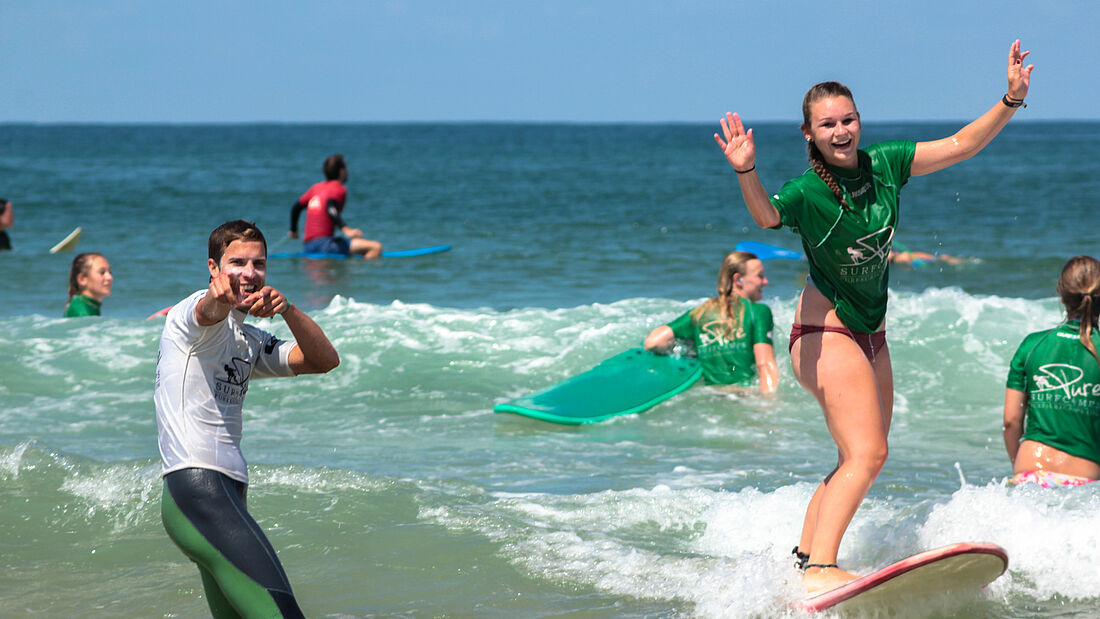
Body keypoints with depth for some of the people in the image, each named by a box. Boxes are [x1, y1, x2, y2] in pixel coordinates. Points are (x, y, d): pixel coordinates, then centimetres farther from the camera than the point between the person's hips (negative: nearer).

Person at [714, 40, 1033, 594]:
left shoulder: (883, 164, -1)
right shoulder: (806, 192, -18)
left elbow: (959, 145, 4)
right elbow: (766, 216, -39)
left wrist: (1011, 100, -6)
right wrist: (745, 173, -59)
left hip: (871, 334, 8)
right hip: (827, 333, -8)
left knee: (858, 460, 13)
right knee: (866, 454, -22)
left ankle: (802, 559, 19)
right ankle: (818, 572, -28)